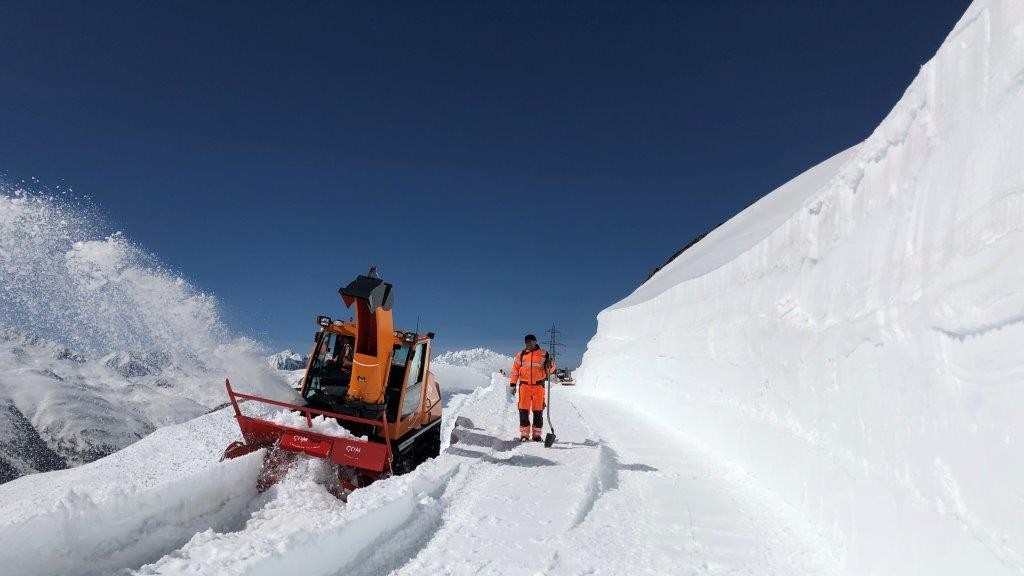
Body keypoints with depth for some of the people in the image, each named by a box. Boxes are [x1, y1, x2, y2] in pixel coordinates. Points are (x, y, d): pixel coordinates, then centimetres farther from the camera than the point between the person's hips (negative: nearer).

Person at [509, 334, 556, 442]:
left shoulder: (543, 354, 7)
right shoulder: (521, 355, 11)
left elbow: (550, 370, 9)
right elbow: (515, 370, 12)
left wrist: (550, 365, -13)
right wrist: (512, 384, 5)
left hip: (538, 385, -1)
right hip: (524, 385, 1)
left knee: (538, 411, 1)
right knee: (523, 410, -1)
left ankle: (537, 434, 11)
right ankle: (524, 433, 7)